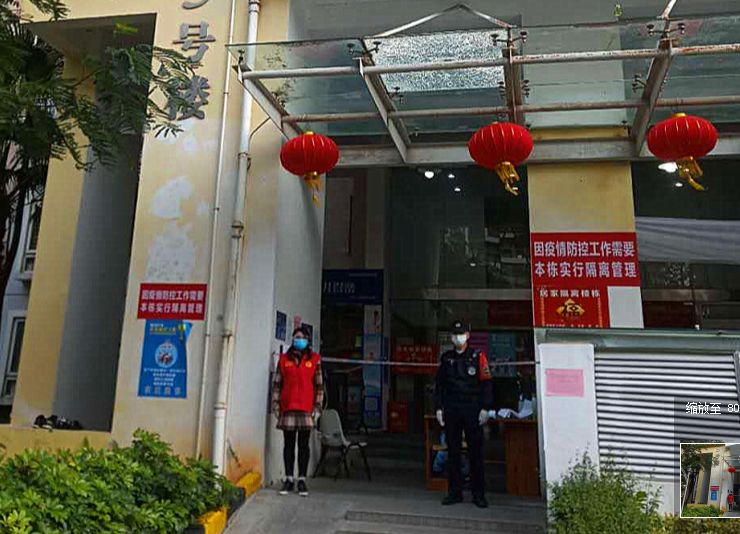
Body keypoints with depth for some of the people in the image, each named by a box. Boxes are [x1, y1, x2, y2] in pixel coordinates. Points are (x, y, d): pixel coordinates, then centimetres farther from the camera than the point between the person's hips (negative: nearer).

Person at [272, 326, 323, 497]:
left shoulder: (315, 359, 5)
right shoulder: (284, 359, 8)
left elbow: (319, 385, 4)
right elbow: (276, 383, 8)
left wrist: (317, 406, -2)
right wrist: (275, 404, 2)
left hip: (306, 409, -1)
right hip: (287, 408, 1)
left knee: (304, 445, 4)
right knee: (288, 444, 7)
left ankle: (302, 480, 11)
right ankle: (289, 480, 15)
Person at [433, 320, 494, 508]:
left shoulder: (478, 356, 1)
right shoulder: (446, 358, 11)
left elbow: (486, 383, -2)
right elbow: (439, 384, 13)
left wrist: (485, 408, -8)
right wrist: (438, 408, 6)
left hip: (472, 410, -3)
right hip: (451, 410, 3)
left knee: (475, 452, 2)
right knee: (453, 452, 7)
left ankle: (479, 494, 11)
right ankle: (455, 492, 17)